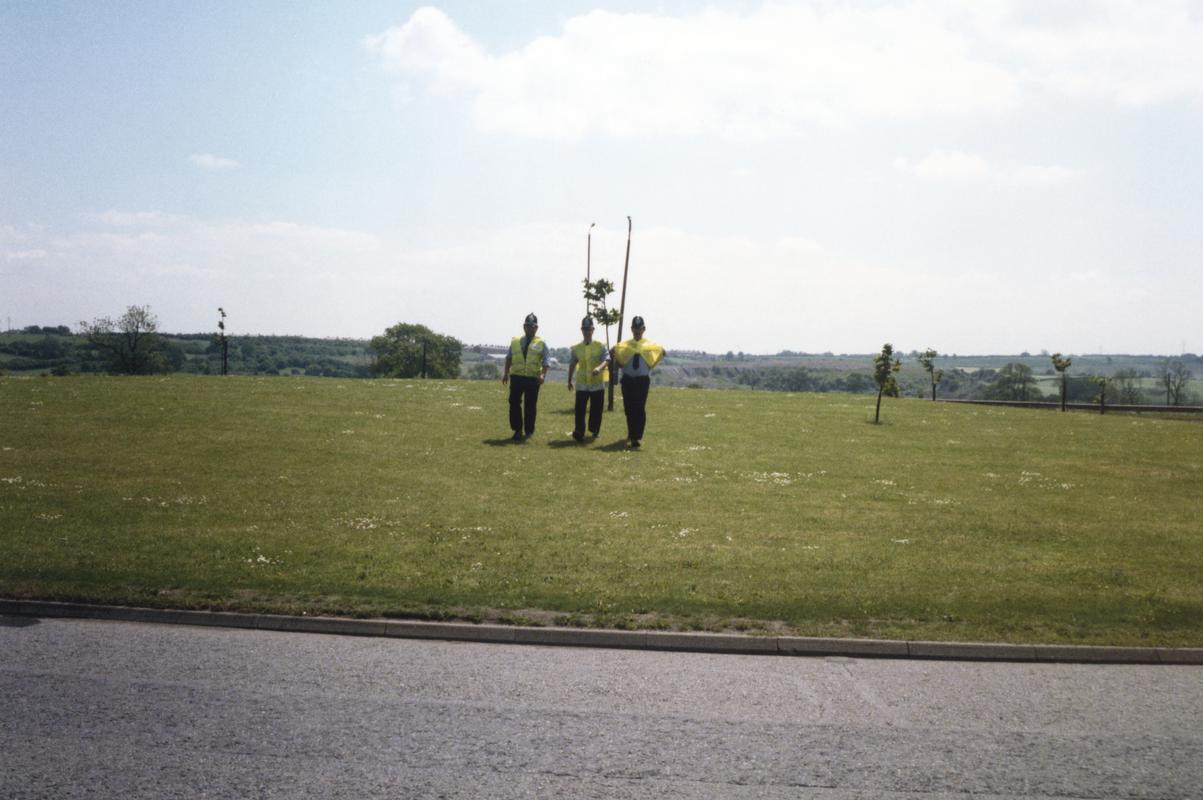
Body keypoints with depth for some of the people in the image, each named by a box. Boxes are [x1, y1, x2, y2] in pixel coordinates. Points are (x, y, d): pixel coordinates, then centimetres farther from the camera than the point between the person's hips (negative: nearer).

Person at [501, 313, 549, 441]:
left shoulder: (541, 344, 2)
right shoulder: (515, 342, 10)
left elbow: (546, 361, -6)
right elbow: (509, 358, 11)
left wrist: (543, 374, -21)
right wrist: (506, 373, 2)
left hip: (533, 379, -2)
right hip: (517, 377, 2)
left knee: (530, 406, 2)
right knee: (514, 403, 2)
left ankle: (529, 431, 15)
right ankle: (517, 430, 14)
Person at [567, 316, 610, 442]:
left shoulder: (600, 346, -1)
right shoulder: (576, 348, 6)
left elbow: (607, 360, -14)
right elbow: (572, 364, 15)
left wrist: (599, 368, -34)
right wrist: (569, 381, 17)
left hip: (597, 384, -1)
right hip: (581, 384, 1)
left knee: (596, 410, 8)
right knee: (580, 409, -7)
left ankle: (594, 431, 27)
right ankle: (579, 433, -3)